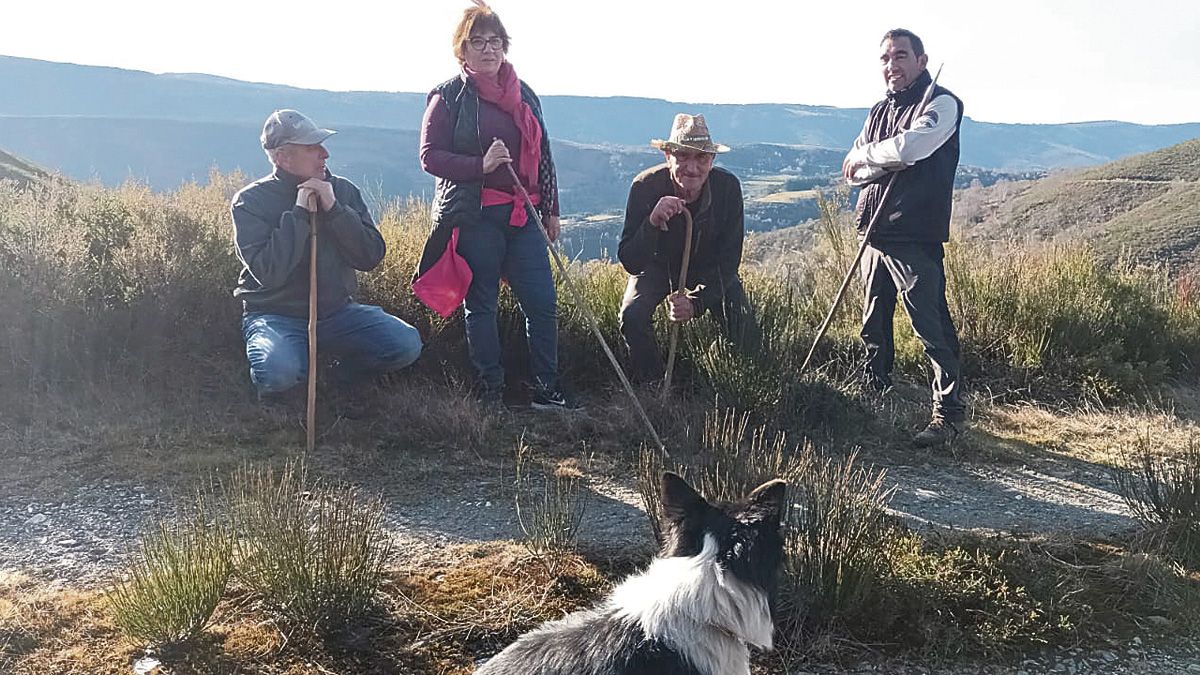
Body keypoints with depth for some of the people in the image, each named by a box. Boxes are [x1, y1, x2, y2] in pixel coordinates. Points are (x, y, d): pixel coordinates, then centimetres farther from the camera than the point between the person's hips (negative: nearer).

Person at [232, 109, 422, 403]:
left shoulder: (342, 190, 3)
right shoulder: (250, 200, -7)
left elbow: (372, 257, -5)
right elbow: (268, 273, -21)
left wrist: (334, 209, -16)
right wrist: (299, 213, -19)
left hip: (337, 311, 4)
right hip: (276, 315, -4)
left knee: (406, 344, -17)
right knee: (279, 370, -36)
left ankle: (342, 377, 11)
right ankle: (271, 390, 3)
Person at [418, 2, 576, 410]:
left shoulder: (524, 95, 15)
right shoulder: (449, 96, 1)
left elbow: (542, 156, 20)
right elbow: (430, 156, -5)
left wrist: (551, 210, 16)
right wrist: (481, 165, -19)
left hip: (522, 214, 5)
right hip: (472, 216, -4)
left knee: (543, 301, -1)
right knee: (481, 305, 2)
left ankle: (546, 390, 8)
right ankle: (492, 394, 11)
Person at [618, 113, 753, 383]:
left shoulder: (728, 186, -25)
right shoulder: (645, 186, -29)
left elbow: (728, 261, -19)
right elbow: (629, 263, -30)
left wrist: (697, 302, -34)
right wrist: (652, 223, -49)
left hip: (710, 269, 2)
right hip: (658, 264, -1)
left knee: (741, 322, -16)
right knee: (632, 315, -26)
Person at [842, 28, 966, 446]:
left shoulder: (941, 103, -4)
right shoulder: (880, 111, 20)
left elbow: (909, 146, -23)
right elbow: (852, 170, 11)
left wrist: (865, 156, -5)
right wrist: (886, 164, -10)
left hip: (915, 237, -8)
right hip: (874, 232, 8)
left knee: (930, 325, -9)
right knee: (873, 324, 16)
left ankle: (950, 411, -5)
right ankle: (874, 394, 32)